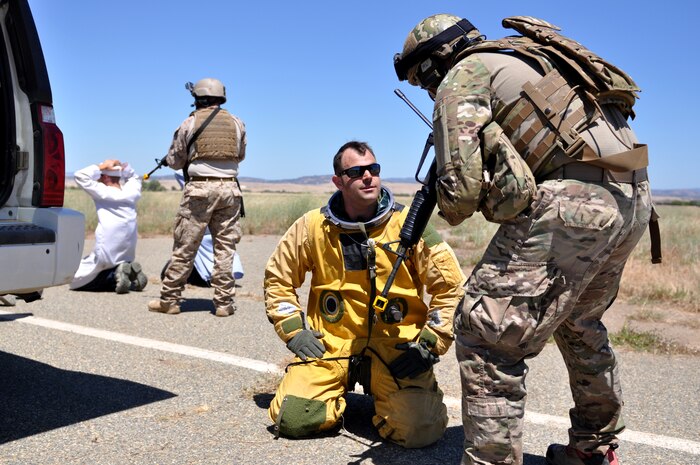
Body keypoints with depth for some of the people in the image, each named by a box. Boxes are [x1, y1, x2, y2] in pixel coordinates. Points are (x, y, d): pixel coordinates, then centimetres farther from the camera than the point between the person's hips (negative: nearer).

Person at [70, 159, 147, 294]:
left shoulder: (103, 193, -10)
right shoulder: (131, 192, 5)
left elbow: (80, 176, -8)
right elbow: (135, 178, 27)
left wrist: (101, 167, -4)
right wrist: (124, 168, 9)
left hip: (105, 256, -6)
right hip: (128, 256, 6)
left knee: (74, 281, 6)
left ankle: (115, 275, -13)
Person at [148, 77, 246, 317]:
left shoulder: (190, 123, 1)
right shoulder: (237, 123, 8)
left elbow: (175, 161, 7)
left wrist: (167, 160, 29)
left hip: (200, 187, -2)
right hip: (229, 188, 2)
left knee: (184, 246, 3)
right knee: (225, 247, 7)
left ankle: (169, 299, 9)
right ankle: (224, 302, 7)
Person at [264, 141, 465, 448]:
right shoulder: (313, 227, 1)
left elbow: (451, 287, 1)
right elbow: (277, 279, 14)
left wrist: (430, 344, -6)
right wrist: (293, 331, 3)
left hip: (396, 346, -1)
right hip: (330, 345, 2)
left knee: (421, 431, -20)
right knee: (291, 420, -15)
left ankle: (381, 393, 15)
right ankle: (340, 390, 18)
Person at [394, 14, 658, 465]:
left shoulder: (462, 77, 2)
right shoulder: (528, 53, 26)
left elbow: (461, 189, -7)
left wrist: (451, 208, 14)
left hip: (574, 204, -9)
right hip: (634, 197, 9)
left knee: (487, 335, -5)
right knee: (580, 324, 27)